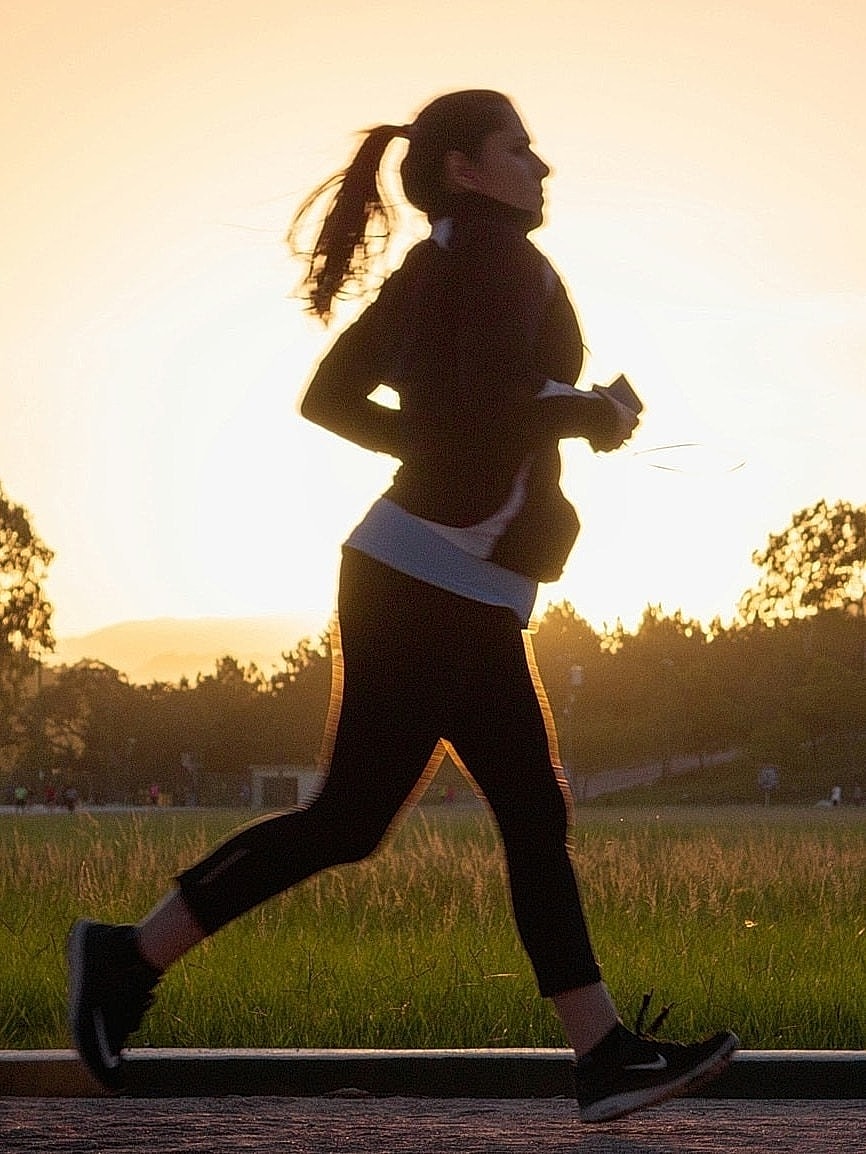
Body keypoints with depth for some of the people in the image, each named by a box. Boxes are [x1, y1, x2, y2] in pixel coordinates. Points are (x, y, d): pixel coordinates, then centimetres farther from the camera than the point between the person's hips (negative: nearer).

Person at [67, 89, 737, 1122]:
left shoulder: (429, 271, 15)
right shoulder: (501, 255, -11)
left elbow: (328, 398, 18)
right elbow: (489, 409, -24)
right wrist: (591, 414, -8)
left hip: (466, 603, 10)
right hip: (431, 583, -10)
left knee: (535, 819, 6)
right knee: (349, 821, -6)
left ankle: (605, 1057, 5)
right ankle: (132, 955, 2)